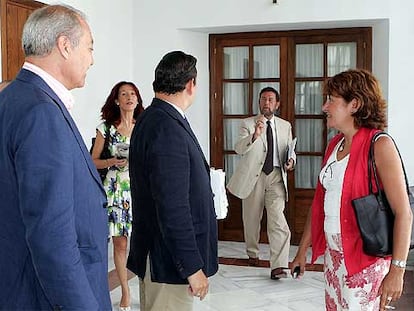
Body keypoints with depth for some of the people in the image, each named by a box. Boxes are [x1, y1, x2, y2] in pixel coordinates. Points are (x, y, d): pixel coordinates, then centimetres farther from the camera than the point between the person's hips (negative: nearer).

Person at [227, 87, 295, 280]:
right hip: (254, 176, -1)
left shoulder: (285, 126, 12)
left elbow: (290, 149, 21)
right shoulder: (248, 124, 1)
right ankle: (252, 253, 36)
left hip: (276, 176, 1)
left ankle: (278, 266, -15)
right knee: (251, 218, 12)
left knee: (278, 219, -13)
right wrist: (255, 135, -34)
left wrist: (291, 160, -2)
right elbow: (239, 149, -15)